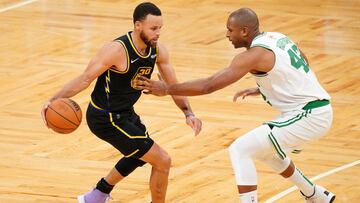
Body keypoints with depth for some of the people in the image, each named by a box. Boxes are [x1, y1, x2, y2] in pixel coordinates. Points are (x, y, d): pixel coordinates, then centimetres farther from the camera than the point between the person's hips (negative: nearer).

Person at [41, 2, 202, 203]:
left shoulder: (158, 50, -6)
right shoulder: (117, 50, -29)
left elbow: (173, 86, 4)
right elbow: (85, 79, -26)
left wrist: (189, 114, -9)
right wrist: (54, 100, -36)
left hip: (125, 113, 9)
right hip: (106, 119, -9)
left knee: (142, 154, 34)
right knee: (162, 161, -10)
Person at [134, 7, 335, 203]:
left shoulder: (255, 54, -16)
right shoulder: (278, 38, 10)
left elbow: (208, 85, -18)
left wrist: (166, 89, -11)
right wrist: (260, 90, 21)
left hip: (307, 117, -10)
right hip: (320, 111, 10)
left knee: (240, 151, -11)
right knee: (264, 148, 31)